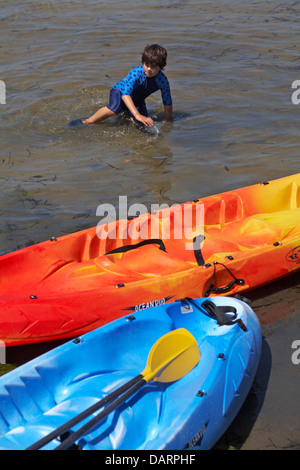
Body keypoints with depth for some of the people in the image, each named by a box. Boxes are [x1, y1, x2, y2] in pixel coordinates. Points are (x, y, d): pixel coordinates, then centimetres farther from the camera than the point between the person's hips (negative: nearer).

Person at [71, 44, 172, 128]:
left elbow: (167, 102, -10)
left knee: (142, 123, -20)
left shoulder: (162, 80, -23)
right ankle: (87, 122, -20)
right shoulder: (136, 73, -34)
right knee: (116, 107, -38)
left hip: (137, 101, 5)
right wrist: (137, 115, -56)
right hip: (120, 91, -5)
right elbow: (125, 93, -46)